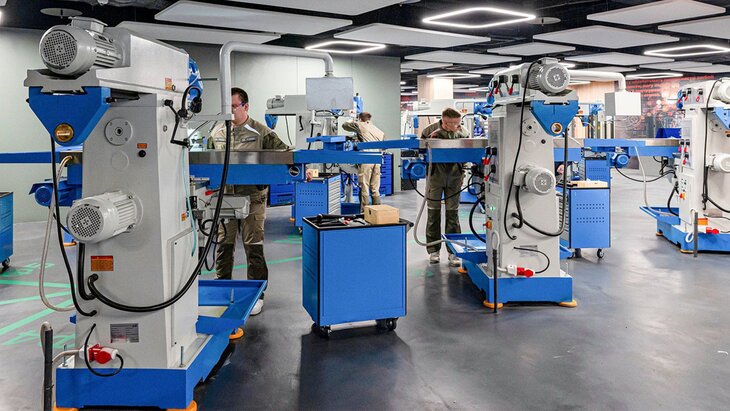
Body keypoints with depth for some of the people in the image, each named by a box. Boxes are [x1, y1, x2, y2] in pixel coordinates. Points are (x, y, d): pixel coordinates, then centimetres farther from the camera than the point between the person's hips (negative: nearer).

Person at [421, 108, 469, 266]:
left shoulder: (463, 133, -2)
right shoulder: (430, 131, -7)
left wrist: (462, 174, -3)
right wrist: (430, 139, -15)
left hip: (454, 176, 1)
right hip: (435, 175, -1)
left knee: (453, 213, 3)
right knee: (433, 212, 5)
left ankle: (453, 251, 10)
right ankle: (433, 250, 16)